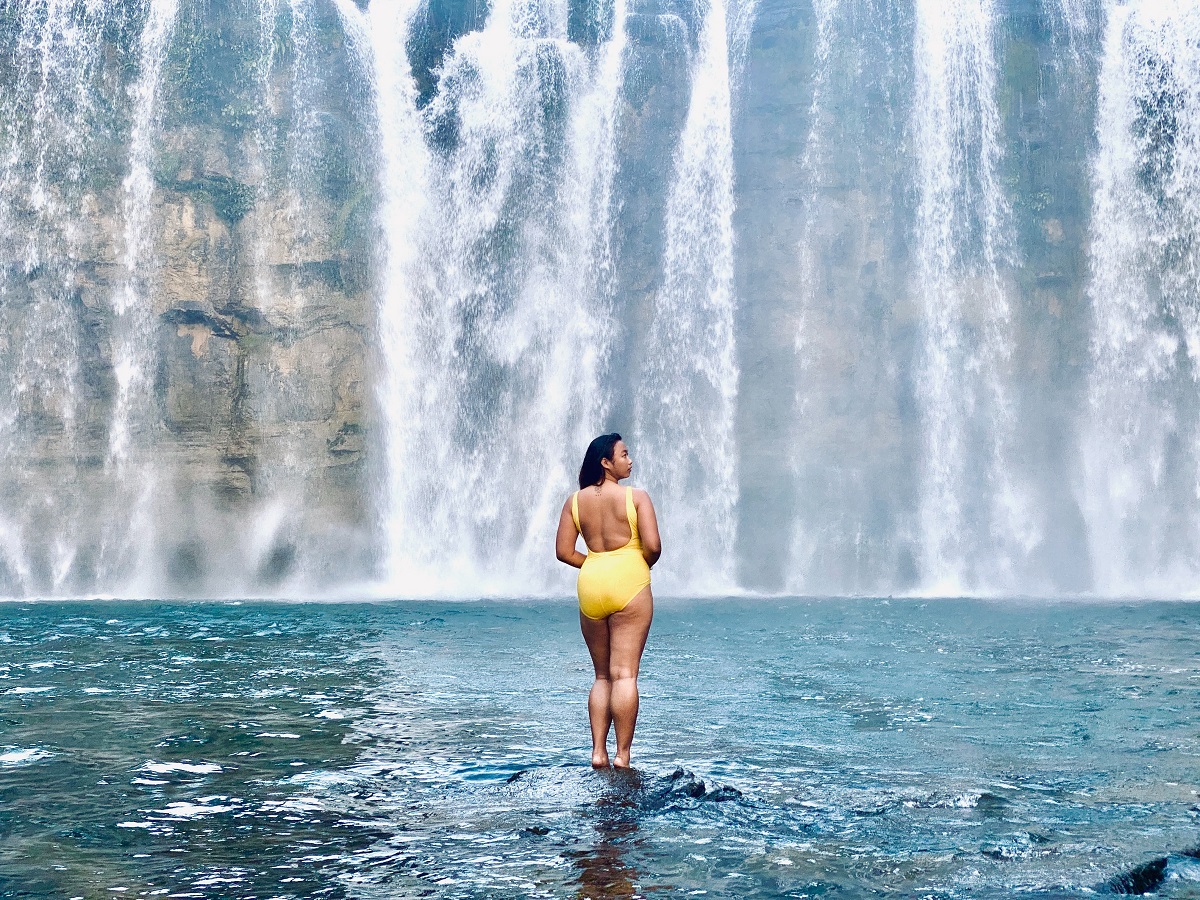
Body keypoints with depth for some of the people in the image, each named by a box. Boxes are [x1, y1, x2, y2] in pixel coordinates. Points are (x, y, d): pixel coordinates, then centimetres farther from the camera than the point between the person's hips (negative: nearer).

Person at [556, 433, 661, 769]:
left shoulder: (575, 500, 7)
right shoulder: (636, 497, -4)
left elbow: (564, 551, 3)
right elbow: (653, 547, -12)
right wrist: (642, 565, 9)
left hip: (590, 585, 4)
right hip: (629, 583, -4)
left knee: (602, 675, 13)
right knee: (625, 674, -4)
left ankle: (598, 752, 8)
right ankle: (622, 755, -5)